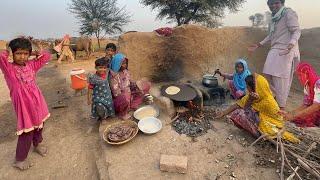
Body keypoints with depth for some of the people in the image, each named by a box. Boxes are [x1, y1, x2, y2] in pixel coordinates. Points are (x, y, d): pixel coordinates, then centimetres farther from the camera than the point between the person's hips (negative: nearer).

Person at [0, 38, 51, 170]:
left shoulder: (31, 65, 2)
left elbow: (47, 56, 8)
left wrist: (33, 53, 0)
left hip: (37, 102, 6)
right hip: (23, 105, -5)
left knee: (38, 126, 23)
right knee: (26, 133, 3)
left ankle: (37, 145, 49)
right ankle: (19, 159, 25)